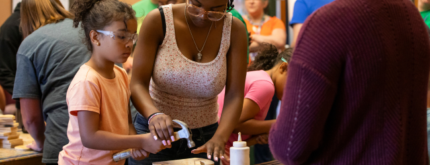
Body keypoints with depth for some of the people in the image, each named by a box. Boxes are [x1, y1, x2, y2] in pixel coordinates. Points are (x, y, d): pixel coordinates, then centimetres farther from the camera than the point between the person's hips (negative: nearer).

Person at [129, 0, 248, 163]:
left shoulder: (235, 30, -11)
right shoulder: (157, 21, -16)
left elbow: (234, 95, -14)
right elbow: (137, 85, -19)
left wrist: (220, 138, -30)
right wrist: (153, 115, -39)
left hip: (204, 137, 2)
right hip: (155, 132, -1)